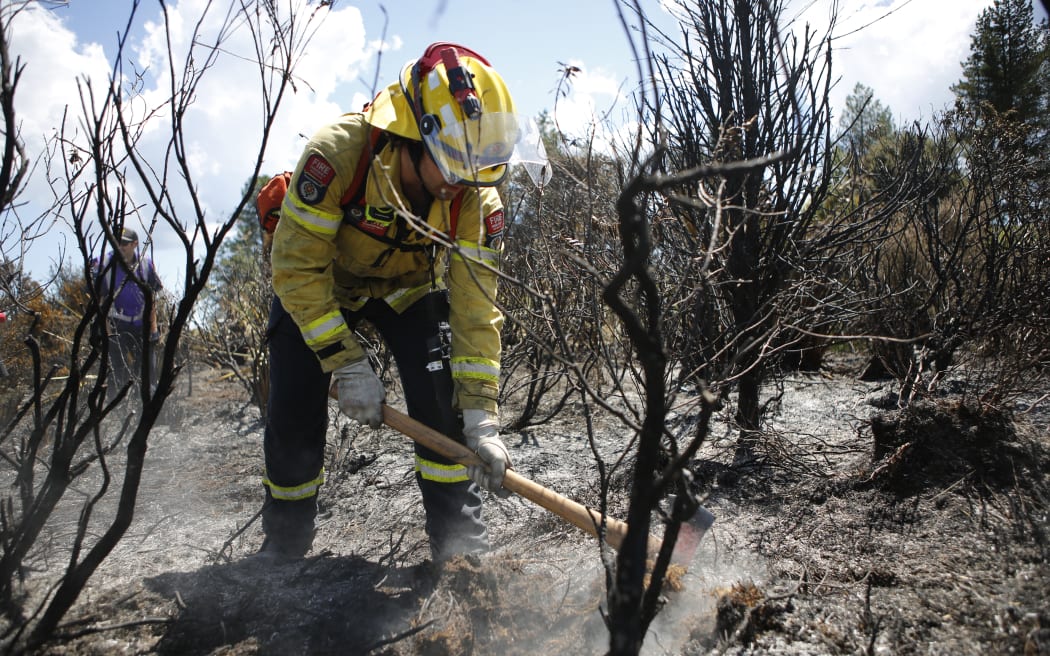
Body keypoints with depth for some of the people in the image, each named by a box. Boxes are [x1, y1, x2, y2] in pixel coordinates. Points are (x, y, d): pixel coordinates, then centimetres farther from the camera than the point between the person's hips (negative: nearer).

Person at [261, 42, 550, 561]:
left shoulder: (478, 199, -29)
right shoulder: (336, 153, -37)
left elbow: (475, 311, -26)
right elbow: (297, 267, -30)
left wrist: (481, 420, -30)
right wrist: (346, 364, -32)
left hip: (408, 288, 1)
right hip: (317, 285, -1)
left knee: (441, 396, -19)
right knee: (295, 414, -7)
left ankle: (461, 544, -4)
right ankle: (283, 547, 19)